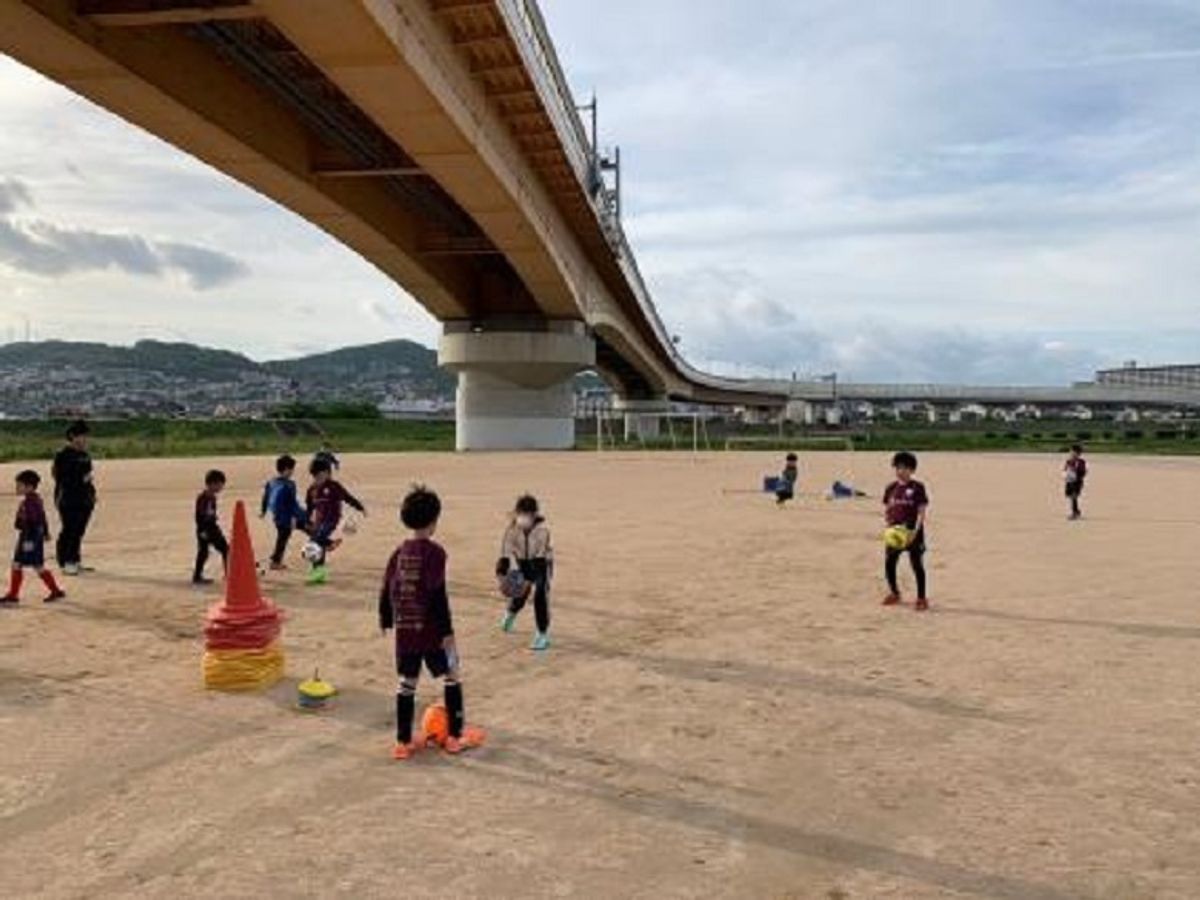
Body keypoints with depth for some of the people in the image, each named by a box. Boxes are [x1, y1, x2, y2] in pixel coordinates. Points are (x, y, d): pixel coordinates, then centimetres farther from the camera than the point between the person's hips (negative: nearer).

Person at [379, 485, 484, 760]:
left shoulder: (400, 552, 4)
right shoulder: (434, 552, -15)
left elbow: (386, 590, 8)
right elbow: (438, 595, -19)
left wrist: (386, 621, 21)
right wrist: (447, 630, -15)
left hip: (405, 631, 6)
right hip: (431, 630, -6)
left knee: (407, 683, 12)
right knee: (451, 678, 11)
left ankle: (403, 742, 17)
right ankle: (456, 736, 17)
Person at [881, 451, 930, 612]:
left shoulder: (917, 488, -7)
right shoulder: (891, 488, 6)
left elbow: (921, 511, -10)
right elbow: (886, 510, 13)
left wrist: (915, 530, -20)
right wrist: (889, 523, -5)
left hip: (912, 532, -5)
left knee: (917, 565, 2)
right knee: (889, 563, 7)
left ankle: (921, 598, 12)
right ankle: (894, 593, 28)